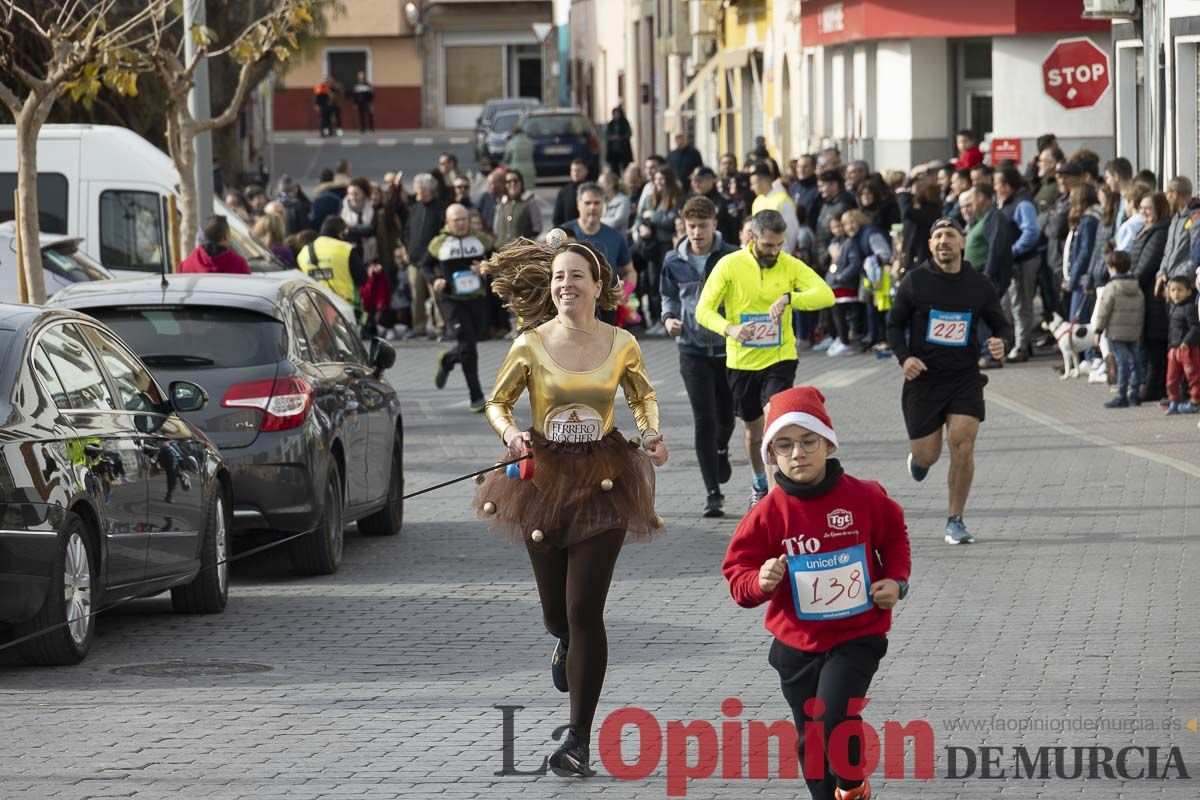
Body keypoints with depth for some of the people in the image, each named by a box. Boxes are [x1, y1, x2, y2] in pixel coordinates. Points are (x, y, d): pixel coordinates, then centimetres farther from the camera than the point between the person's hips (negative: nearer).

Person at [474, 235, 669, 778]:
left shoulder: (621, 346, -4)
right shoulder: (530, 346, -6)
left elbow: (643, 396, 16)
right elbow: (497, 402, 6)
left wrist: (652, 433, -2)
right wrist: (509, 432, -15)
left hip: (602, 483, -1)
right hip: (543, 478, 1)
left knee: (584, 610, -9)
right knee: (555, 611, 11)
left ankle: (580, 738, -3)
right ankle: (565, 644, 54)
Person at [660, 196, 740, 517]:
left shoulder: (732, 257, -7)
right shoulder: (674, 262, 1)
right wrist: (669, 318, -4)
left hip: (729, 348, 0)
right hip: (692, 349, 0)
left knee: (726, 415, 13)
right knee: (704, 420, -7)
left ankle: (722, 450, 50)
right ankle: (713, 493, -3)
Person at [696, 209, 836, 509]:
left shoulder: (790, 265, -6)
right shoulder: (730, 265, -7)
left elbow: (826, 295, -19)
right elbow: (704, 310, -9)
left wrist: (788, 298, -36)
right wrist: (730, 329, -29)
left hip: (780, 358, -1)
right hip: (742, 360, 1)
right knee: (753, 428, 16)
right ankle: (760, 485, 40)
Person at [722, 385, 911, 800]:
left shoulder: (864, 497, -8)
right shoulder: (769, 513, -9)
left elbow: (894, 536, 11)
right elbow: (737, 573, -2)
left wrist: (896, 581, -2)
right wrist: (760, 582, -23)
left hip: (857, 636, -3)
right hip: (796, 644, 3)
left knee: (833, 716, -20)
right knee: (811, 739, 13)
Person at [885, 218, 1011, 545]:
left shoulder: (980, 285, 2)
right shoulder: (914, 281, -2)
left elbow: (1002, 325, 12)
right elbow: (894, 325, 7)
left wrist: (1000, 342, -12)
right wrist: (904, 357, -11)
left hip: (965, 376, 0)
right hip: (924, 375, 0)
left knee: (962, 445, -14)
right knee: (928, 455, 2)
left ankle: (955, 521, -1)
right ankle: (916, 454, 43)